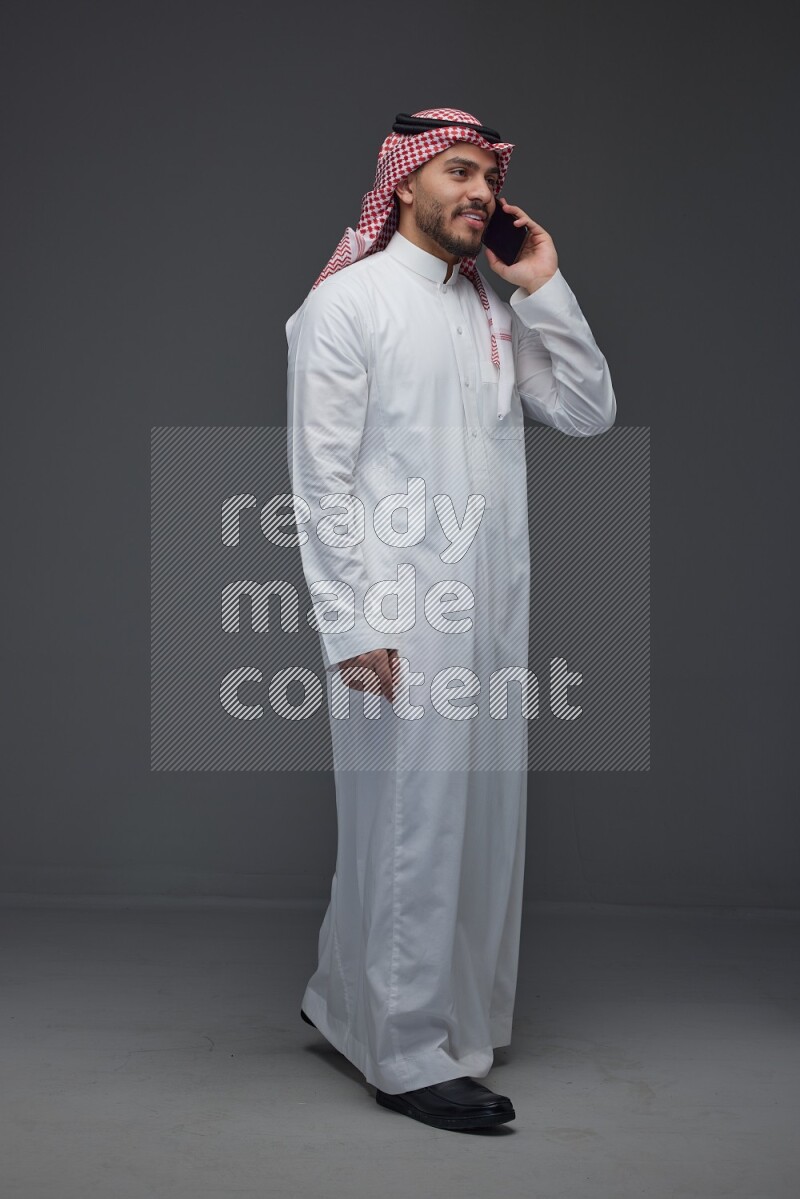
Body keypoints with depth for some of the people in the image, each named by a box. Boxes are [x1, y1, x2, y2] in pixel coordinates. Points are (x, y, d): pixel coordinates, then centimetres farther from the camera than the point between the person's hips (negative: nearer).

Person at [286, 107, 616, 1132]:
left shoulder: (495, 309, 15)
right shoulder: (347, 301, -4)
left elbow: (589, 413, 10)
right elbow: (320, 477, -10)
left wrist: (546, 290, 3)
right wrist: (354, 629, -16)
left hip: (493, 610, 7)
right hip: (399, 619, -7)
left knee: (479, 811, 13)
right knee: (410, 824, -1)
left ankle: (344, 1002, 29)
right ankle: (409, 1054, 14)